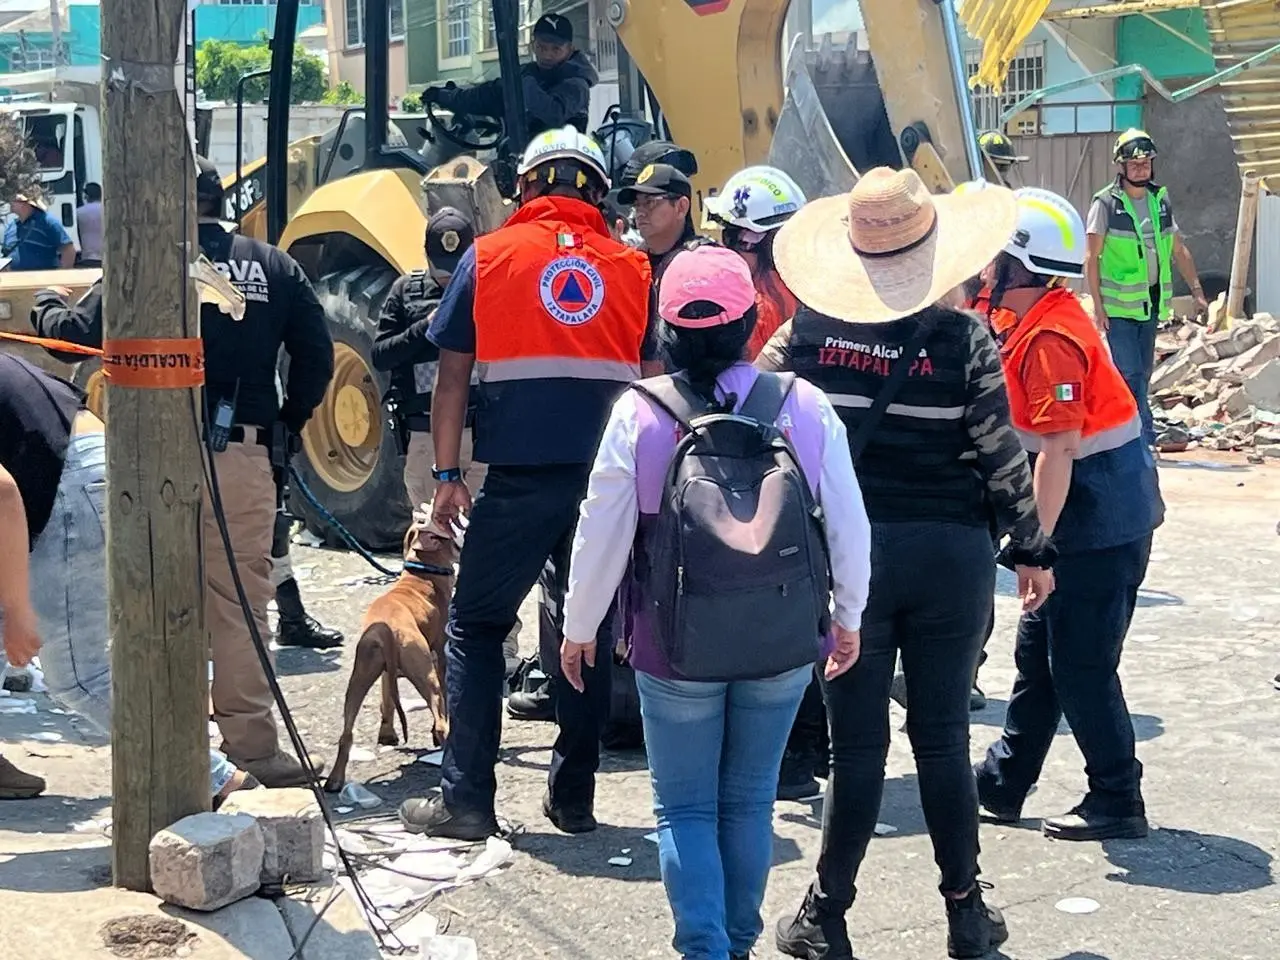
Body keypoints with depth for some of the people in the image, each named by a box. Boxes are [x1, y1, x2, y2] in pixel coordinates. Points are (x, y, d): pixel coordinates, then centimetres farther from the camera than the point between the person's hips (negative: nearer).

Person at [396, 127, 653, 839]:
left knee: (475, 627, 9)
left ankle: (467, 801, 6)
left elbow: (453, 374, 3)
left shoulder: (489, 257, 5)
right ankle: (574, 798, 19)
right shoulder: (632, 268, 10)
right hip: (610, 479, 3)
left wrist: (447, 473, 8)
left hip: (520, 479, -2)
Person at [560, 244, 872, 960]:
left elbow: (601, 534, -7)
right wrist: (848, 619, 14)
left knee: (685, 808, 12)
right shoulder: (806, 405, -8)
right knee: (750, 800, 18)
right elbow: (850, 527, -1)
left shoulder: (638, 412, -12)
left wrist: (580, 627, 9)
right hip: (783, 641, 2)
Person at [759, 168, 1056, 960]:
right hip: (950, 554, 0)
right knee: (943, 735, 11)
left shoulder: (808, 332, -3)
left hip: (846, 550, 0)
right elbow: (999, 451, -5)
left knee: (858, 741, 8)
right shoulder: (964, 338, -6)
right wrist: (1031, 548, 4)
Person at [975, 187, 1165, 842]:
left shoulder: (1049, 339, -22)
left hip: (1101, 522, -10)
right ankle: (1001, 786, 27)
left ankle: (1117, 803, 11)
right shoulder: (1029, 321, 8)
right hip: (1090, 512, 10)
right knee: (1037, 651, 16)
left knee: (1081, 667, -1)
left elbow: (1058, 450, -25)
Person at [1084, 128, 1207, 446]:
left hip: (1151, 302, 6)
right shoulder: (1106, 203, -7)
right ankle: (1146, 439, -10)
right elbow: (1091, 259, -8)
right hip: (1118, 306, -6)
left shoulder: (1161, 200, 9)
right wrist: (1097, 306, -13)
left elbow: (1179, 250, 15)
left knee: (1143, 373, 9)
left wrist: (1197, 291, 8)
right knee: (1131, 374, -10)